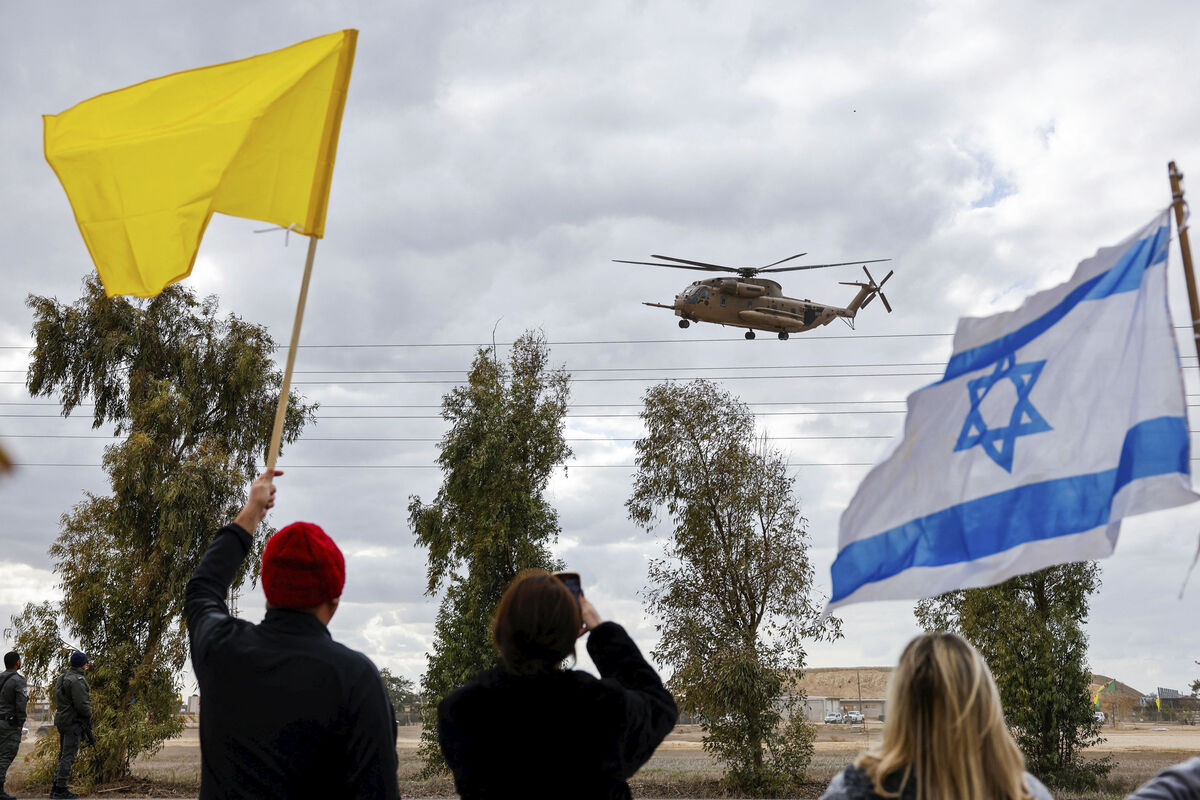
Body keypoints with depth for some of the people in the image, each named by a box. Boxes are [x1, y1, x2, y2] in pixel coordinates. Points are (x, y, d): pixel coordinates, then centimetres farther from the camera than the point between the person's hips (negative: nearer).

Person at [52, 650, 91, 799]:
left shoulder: (62, 678, 14)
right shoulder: (77, 680, -17)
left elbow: (58, 700, 19)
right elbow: (82, 704, -21)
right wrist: (89, 716, -3)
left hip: (61, 720, 10)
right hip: (73, 721, -10)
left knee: (64, 754, 16)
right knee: (69, 755, -6)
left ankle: (56, 787, 19)